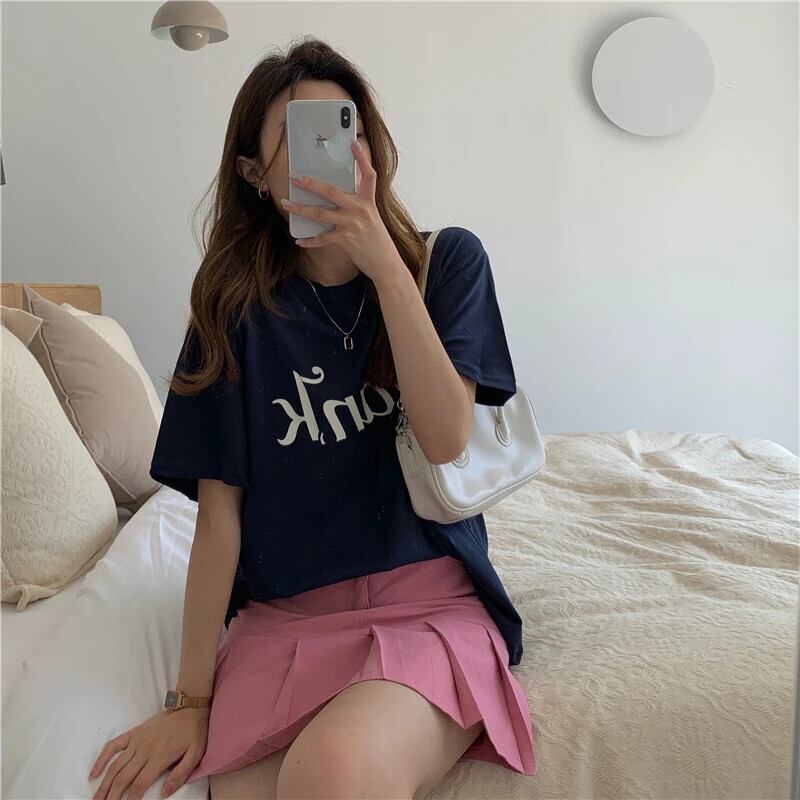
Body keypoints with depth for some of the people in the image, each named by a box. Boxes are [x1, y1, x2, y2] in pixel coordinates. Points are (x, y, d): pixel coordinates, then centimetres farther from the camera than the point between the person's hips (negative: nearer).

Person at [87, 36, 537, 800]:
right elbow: (219, 511, -1)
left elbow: (445, 438, -12)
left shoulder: (447, 261, 1)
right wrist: (192, 697, -1)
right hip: (284, 617, 2)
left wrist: (380, 259, -17)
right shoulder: (237, 303, 1)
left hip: (430, 601, -1)